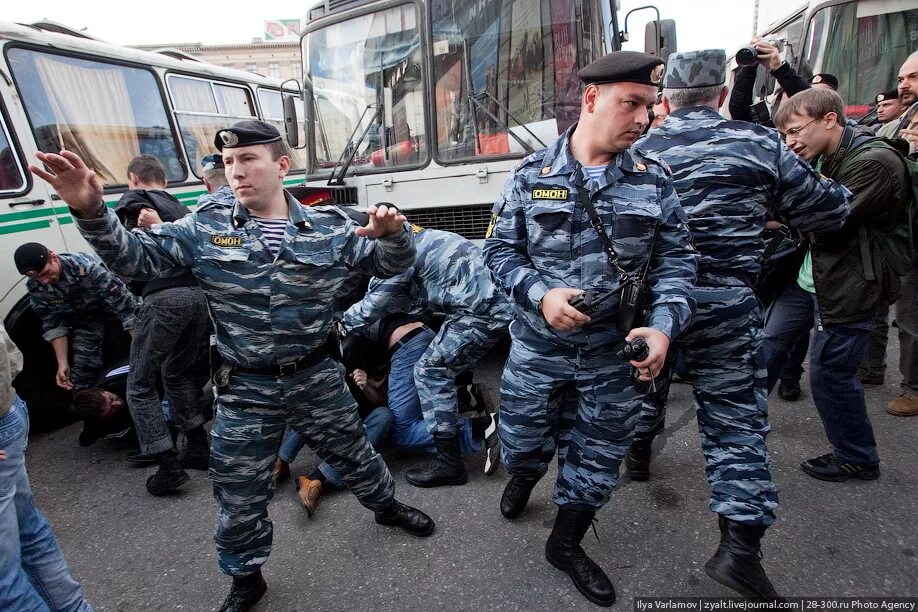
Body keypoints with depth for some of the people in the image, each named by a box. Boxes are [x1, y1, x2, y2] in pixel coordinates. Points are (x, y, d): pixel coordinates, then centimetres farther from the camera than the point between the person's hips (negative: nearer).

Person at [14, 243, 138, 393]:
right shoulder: (35, 288, -14)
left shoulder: (85, 266, -33)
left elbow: (124, 302, -34)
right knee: (83, 369, -15)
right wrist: (62, 363, -12)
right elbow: (53, 324, -4)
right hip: (84, 319, 3)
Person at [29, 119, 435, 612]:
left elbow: (391, 265, -1)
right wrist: (91, 211, -23)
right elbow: (136, 258, -6)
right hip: (244, 390, 1)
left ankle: (387, 506, 54)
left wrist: (391, 234, -23)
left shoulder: (329, 227, -6)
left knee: (354, 455, 22)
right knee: (239, 495, 15)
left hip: (316, 378, 0)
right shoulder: (205, 228, -5)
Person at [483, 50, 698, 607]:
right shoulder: (532, 175, -6)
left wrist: (664, 325, -16)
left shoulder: (655, 179, -2)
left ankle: (566, 542, 42)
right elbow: (500, 250, -4)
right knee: (523, 436, 15)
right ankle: (525, 477, 54)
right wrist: (540, 294, -21)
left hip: (616, 353, 2)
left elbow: (677, 260, 0)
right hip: (537, 346, -1)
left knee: (598, 455, 15)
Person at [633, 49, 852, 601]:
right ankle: (740, 547, 6)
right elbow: (828, 213, 3)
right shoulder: (760, 145, -3)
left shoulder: (639, 153, 2)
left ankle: (639, 454, 50)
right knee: (736, 419, 6)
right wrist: (835, 191, 24)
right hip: (725, 305, -2)